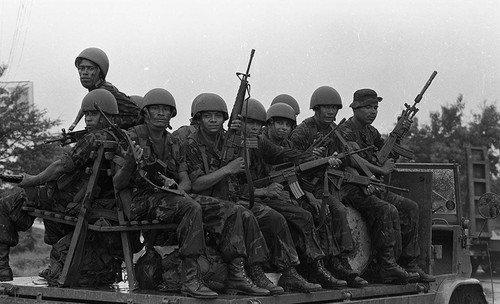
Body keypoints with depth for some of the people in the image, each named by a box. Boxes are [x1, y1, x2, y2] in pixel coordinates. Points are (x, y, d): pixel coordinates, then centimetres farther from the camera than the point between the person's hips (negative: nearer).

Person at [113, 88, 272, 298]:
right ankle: (190, 280, -38)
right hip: (144, 200, -6)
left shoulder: (173, 143, 19)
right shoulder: (132, 138, 0)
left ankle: (236, 276, -14)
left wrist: (179, 188, -10)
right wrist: (130, 163, -25)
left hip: (173, 197, 7)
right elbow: (118, 185, -5)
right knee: (191, 208, -36)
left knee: (230, 213, -11)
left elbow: (186, 181, 15)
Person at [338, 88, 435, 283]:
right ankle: (388, 268, -28)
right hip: (352, 190, -9)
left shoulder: (371, 132, 20)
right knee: (387, 211, -29)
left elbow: (387, 155, 19)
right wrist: (381, 170, -13)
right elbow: (353, 159, -22)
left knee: (409, 208, -3)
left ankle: (409, 265, -2)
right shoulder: (346, 131, -8)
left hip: (372, 188, 9)